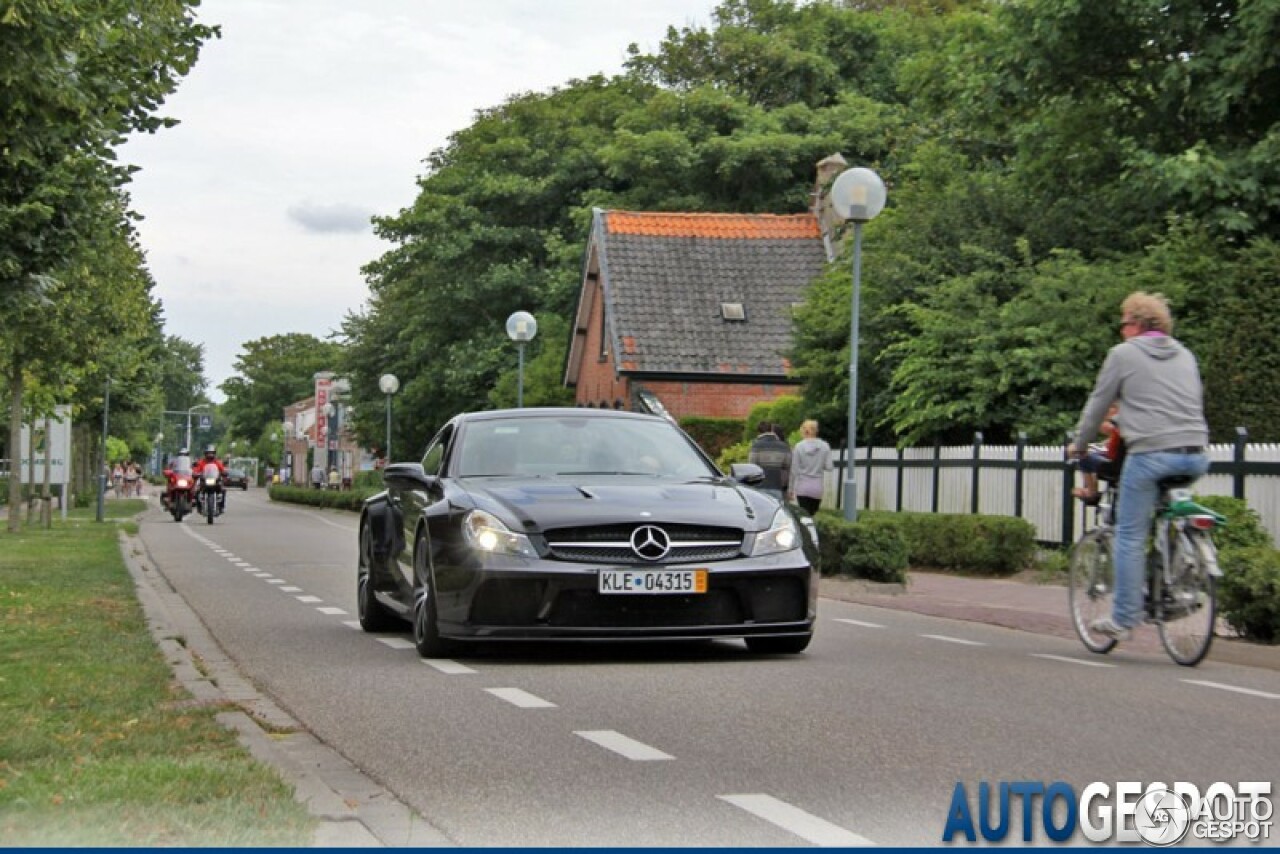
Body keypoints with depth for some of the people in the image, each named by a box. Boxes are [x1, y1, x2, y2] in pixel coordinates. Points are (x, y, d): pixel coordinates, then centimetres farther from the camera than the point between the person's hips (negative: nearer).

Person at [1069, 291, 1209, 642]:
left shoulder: (1124, 353, 5)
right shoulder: (1185, 355, 21)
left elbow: (1098, 404, 9)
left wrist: (1079, 444, 24)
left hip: (1150, 453, -6)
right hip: (1195, 456, 6)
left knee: (1130, 536, 2)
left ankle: (1123, 619, 3)